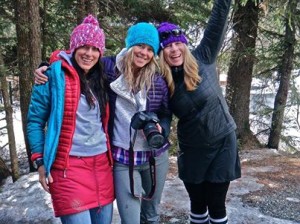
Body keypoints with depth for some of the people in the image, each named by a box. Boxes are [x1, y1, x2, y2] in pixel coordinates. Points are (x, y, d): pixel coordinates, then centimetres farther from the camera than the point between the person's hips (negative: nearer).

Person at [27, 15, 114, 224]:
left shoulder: (100, 80, 12)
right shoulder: (54, 75, -7)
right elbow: (35, 121, -5)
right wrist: (41, 162, -9)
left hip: (101, 164, 6)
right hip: (69, 166, -6)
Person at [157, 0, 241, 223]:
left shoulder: (203, 59, -11)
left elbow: (218, 21, -14)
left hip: (223, 142, -1)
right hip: (192, 149, 1)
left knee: (216, 204, 8)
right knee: (198, 204, 16)